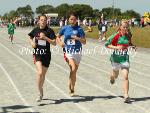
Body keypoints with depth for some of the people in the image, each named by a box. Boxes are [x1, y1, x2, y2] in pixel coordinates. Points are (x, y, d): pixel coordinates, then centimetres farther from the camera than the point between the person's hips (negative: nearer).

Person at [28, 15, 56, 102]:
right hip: (37, 54, 0)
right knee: (40, 73, -20)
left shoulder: (49, 31, -4)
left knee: (43, 75, 13)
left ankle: (40, 90, 36)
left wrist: (45, 37, -19)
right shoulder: (35, 30, 3)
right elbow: (30, 38, 22)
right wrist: (32, 43, 1)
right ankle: (40, 93, -9)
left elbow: (54, 43, -9)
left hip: (46, 55, 0)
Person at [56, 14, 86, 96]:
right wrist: (60, 42, -2)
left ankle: (72, 89, 25)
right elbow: (58, 37, 18)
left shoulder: (79, 29, 2)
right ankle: (71, 89, -8)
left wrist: (78, 38, -17)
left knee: (74, 71, 8)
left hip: (77, 52, 1)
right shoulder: (65, 28, 5)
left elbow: (84, 42, 1)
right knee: (73, 69, -21)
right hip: (68, 52, -1)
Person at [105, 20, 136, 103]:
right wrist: (116, 47, -24)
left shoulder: (128, 36, -2)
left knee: (126, 76, -13)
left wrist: (132, 46, -3)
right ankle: (112, 76, 60)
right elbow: (107, 44, -11)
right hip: (116, 58, -1)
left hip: (125, 58, 1)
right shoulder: (116, 36, -14)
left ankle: (126, 96, -12)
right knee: (116, 75, 20)